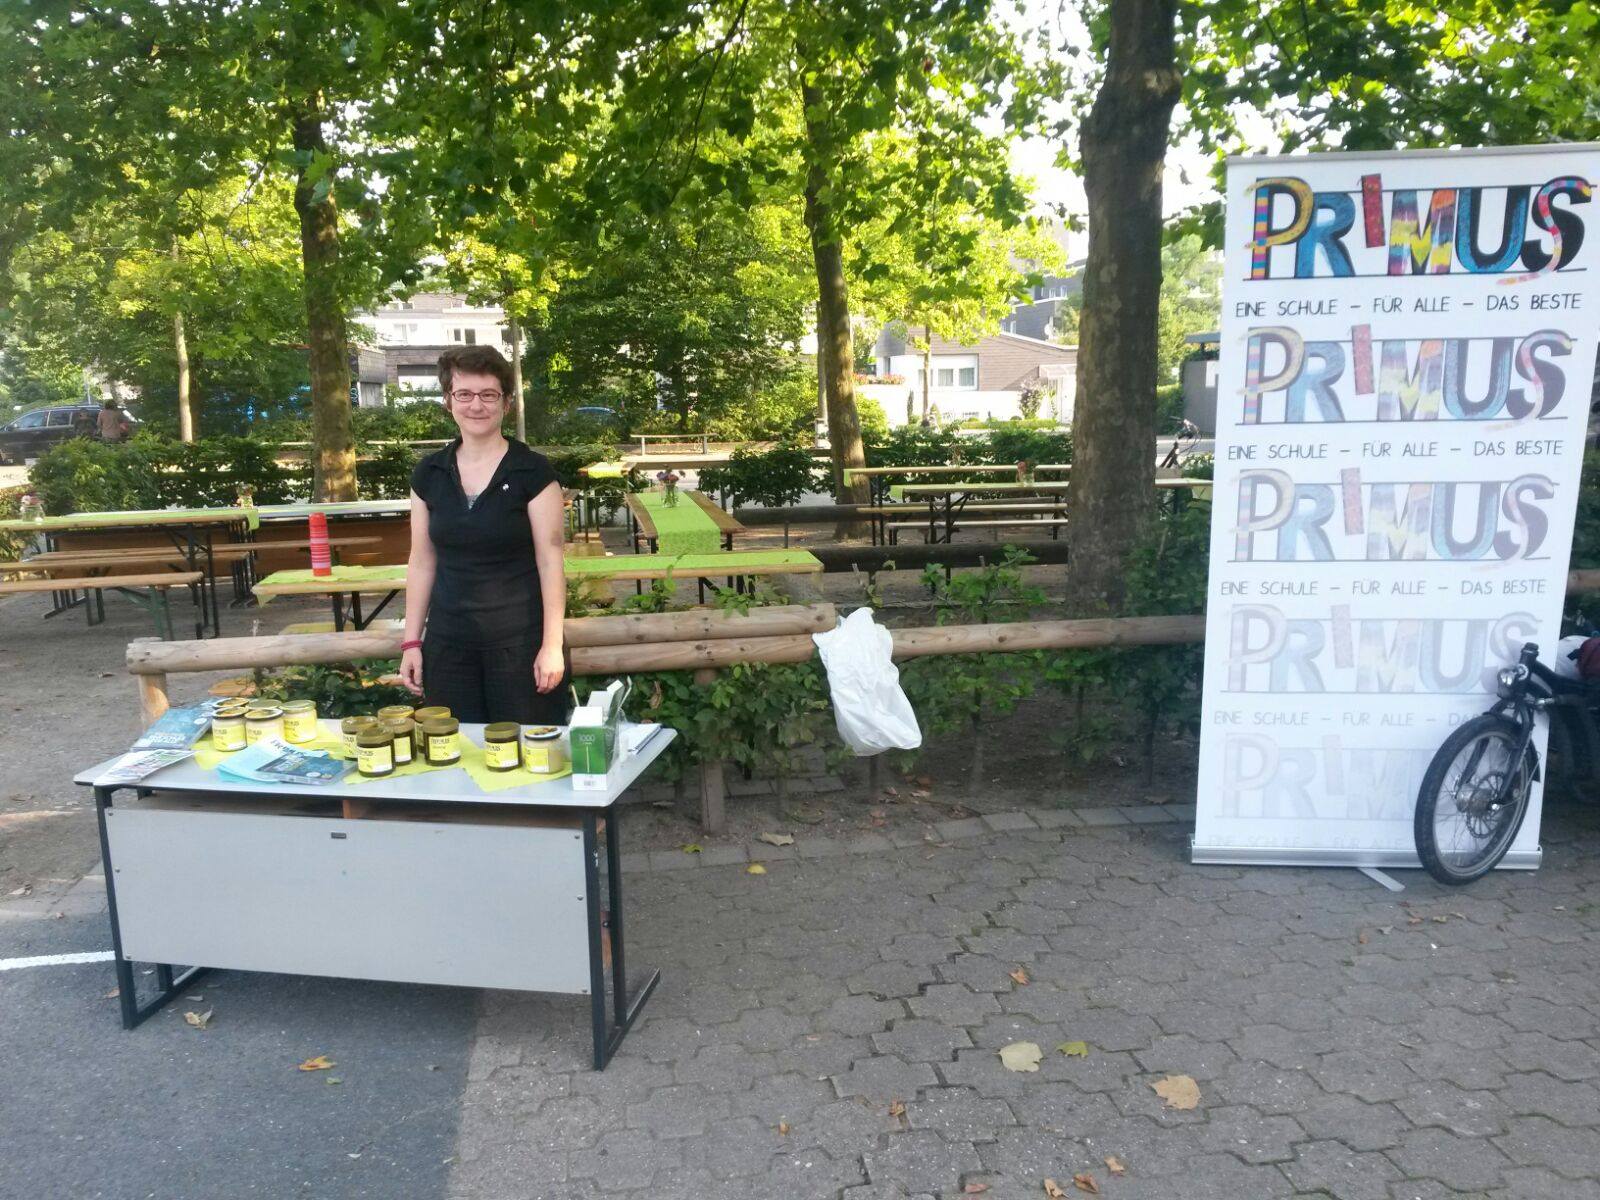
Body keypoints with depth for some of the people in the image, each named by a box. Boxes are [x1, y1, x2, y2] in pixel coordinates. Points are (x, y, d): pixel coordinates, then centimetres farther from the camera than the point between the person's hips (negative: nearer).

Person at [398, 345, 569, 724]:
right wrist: (411, 642, 8)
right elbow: (422, 562, 11)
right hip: (448, 643, 4)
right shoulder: (429, 474, 6)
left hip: (519, 641, -4)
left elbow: (550, 561, -7)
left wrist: (552, 645, -11)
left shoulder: (532, 472, -6)